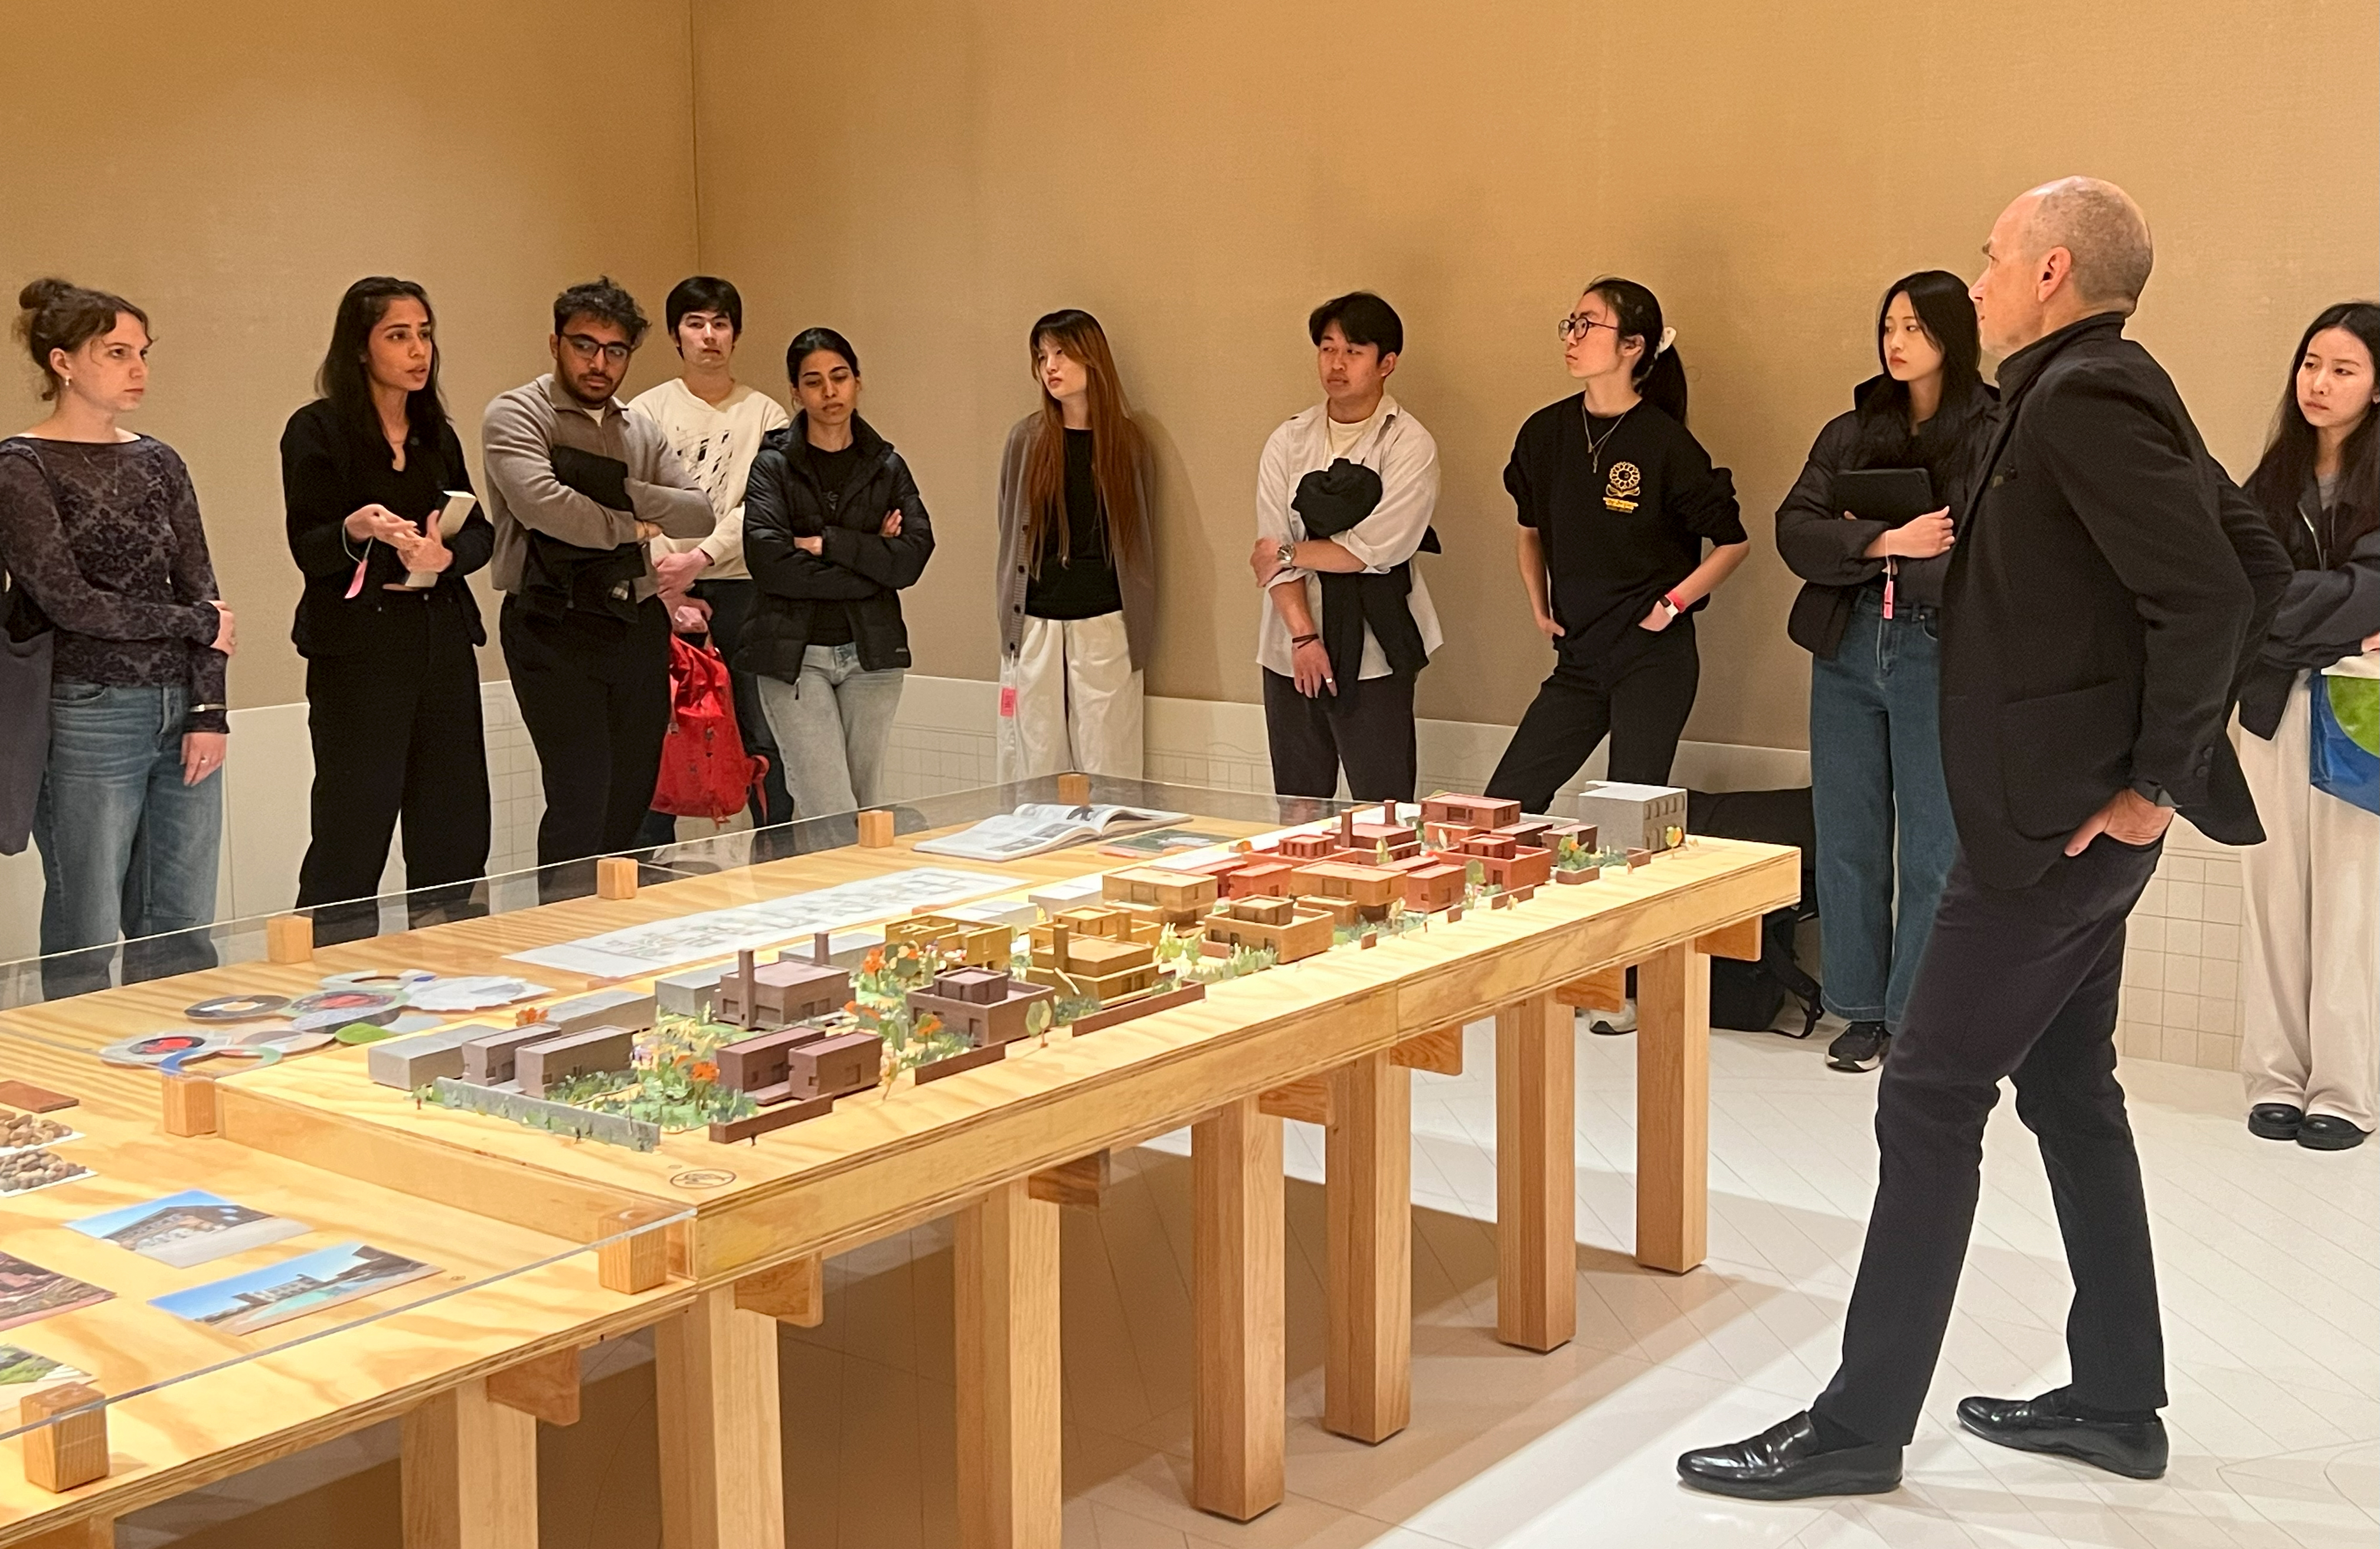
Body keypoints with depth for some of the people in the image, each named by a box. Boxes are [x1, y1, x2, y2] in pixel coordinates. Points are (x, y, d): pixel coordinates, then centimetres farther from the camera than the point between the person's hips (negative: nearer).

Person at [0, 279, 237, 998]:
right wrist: (198, 625, -5)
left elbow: (201, 590, 7)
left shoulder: (158, 464, 12)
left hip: (182, 717, 5)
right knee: (87, 943, 1)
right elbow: (67, 601, -12)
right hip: (88, 718, -5)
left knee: (183, 935, 7)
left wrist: (209, 711, -4)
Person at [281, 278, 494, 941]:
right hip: (359, 644, -6)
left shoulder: (437, 435, 15)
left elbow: (480, 532, 11)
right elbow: (308, 548, -9)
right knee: (356, 821, -6)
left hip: (442, 635, 6)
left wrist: (445, 556, -11)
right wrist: (359, 531, -29)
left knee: (454, 825, 5)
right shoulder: (318, 431, -3)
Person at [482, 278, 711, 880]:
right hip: (555, 627, -6)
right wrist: (629, 527, -6)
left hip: (639, 625, 6)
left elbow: (700, 514, 7)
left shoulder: (640, 431, 16)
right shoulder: (516, 416, -3)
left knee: (634, 797, 8)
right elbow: (542, 503, -20)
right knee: (583, 796, -12)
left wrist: (620, 491, -8)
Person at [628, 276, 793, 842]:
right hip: (661, 593, 1)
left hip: (742, 589, 0)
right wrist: (668, 587, -11)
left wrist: (701, 557, -18)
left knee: (762, 736, 1)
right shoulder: (646, 411, 7)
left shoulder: (765, 415, 6)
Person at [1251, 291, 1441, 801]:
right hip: (1291, 650, 4)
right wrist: (1303, 636, -10)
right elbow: (1273, 546, 0)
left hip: (1373, 652, -4)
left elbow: (1375, 551, -12)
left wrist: (1289, 554, -2)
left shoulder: (1410, 447, -4)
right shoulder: (1289, 441, 7)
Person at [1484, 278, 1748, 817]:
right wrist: (1539, 608, 11)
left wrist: (1671, 605, -9)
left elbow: (1733, 542, -3)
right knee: (1503, 804, 1)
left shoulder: (1665, 444, -11)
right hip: (1578, 658, 5)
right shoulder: (1544, 433, 3)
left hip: (1654, 658, -5)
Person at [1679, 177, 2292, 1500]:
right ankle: (2118, 1403, 26)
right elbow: (2257, 562, 16)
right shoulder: (2112, 391, 13)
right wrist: (2176, 737, 12)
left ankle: (1861, 1427, 3)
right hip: (2075, 809, 11)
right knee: (2072, 1091, 16)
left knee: (1931, 1104, -5)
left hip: (2059, 818, -11)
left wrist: (2162, 780, -18)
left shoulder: (2082, 396, -17)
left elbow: (2209, 593, -26)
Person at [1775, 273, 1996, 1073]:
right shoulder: (1851, 432, 11)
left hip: (1941, 656, -4)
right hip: (1848, 652, 5)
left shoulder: (1996, 437, -4)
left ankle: (1915, 1017, 12)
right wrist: (1888, 541, -16)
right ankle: (1862, 1012, 19)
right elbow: (1795, 530, 0)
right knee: (1847, 841, 8)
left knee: (1932, 850, 1)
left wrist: (1861, 544, -12)